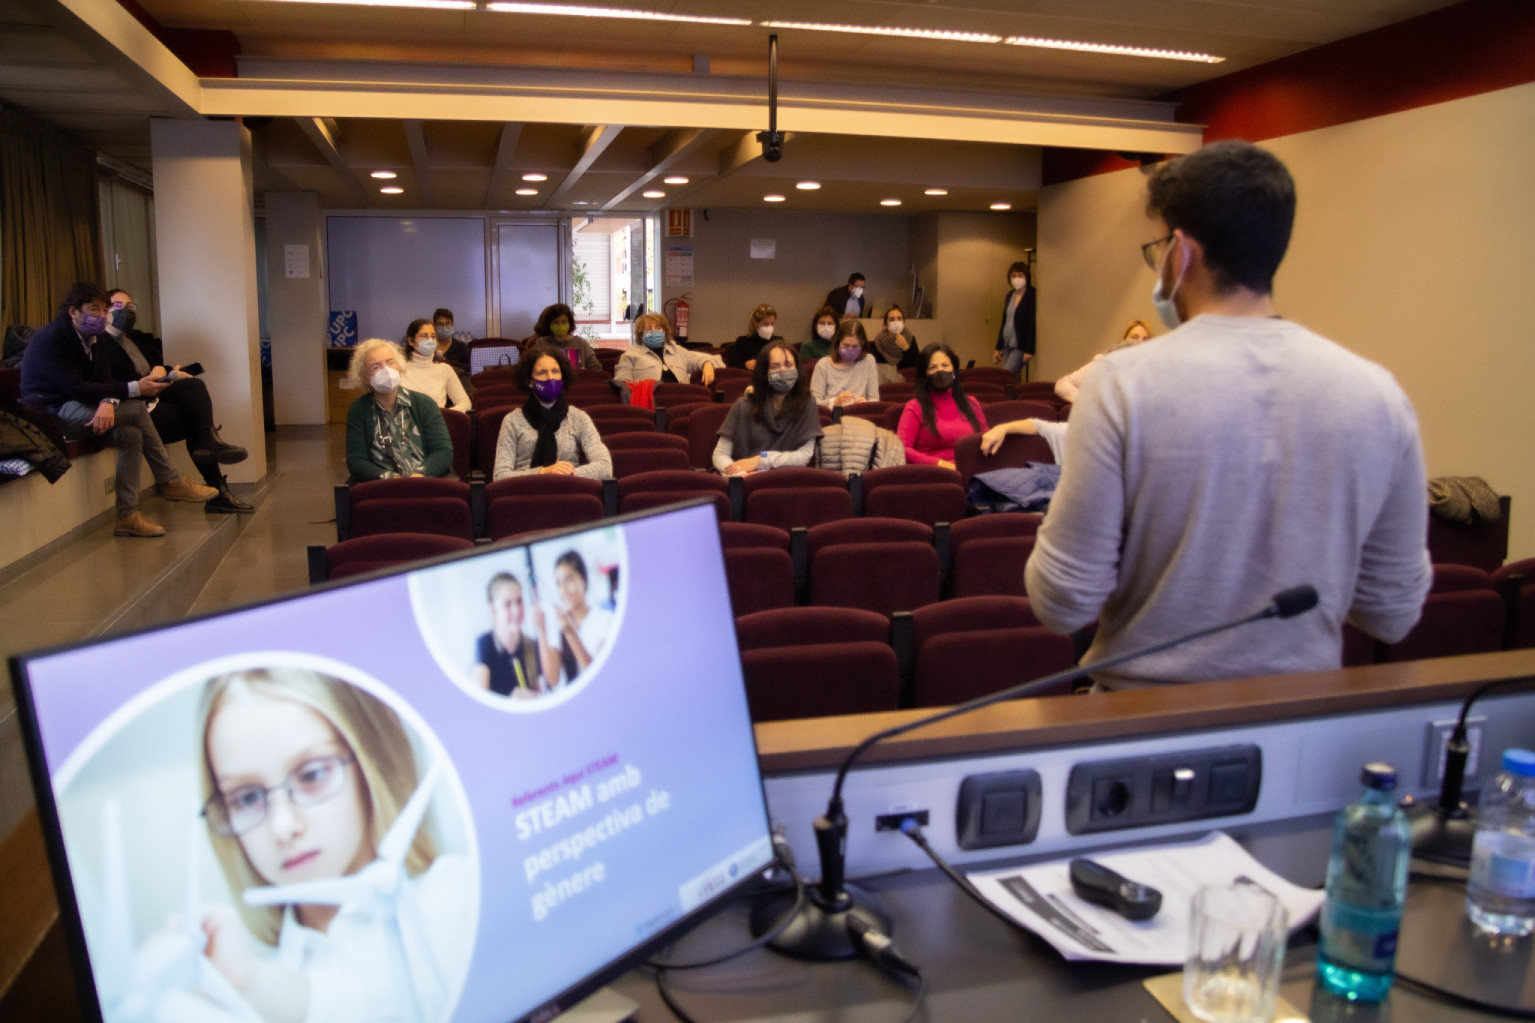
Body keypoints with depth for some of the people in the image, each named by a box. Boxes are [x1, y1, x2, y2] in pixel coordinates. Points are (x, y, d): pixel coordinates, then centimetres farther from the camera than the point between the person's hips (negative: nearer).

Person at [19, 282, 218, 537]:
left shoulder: (89, 339, 12)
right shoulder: (50, 340, -16)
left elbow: (103, 380, 3)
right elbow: (76, 389, -25)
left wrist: (109, 402, -24)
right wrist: (134, 388, -29)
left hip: (73, 409, 9)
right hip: (51, 413, -9)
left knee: (131, 435, -16)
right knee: (136, 409, -21)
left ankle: (127, 516, -16)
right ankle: (172, 482, -13)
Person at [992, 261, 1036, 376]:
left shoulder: (1031, 296, -9)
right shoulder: (1010, 295, 13)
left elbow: (1032, 325, -13)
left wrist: (1029, 351, -18)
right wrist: (998, 348, 15)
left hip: (1021, 347, -7)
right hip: (1007, 345, 7)